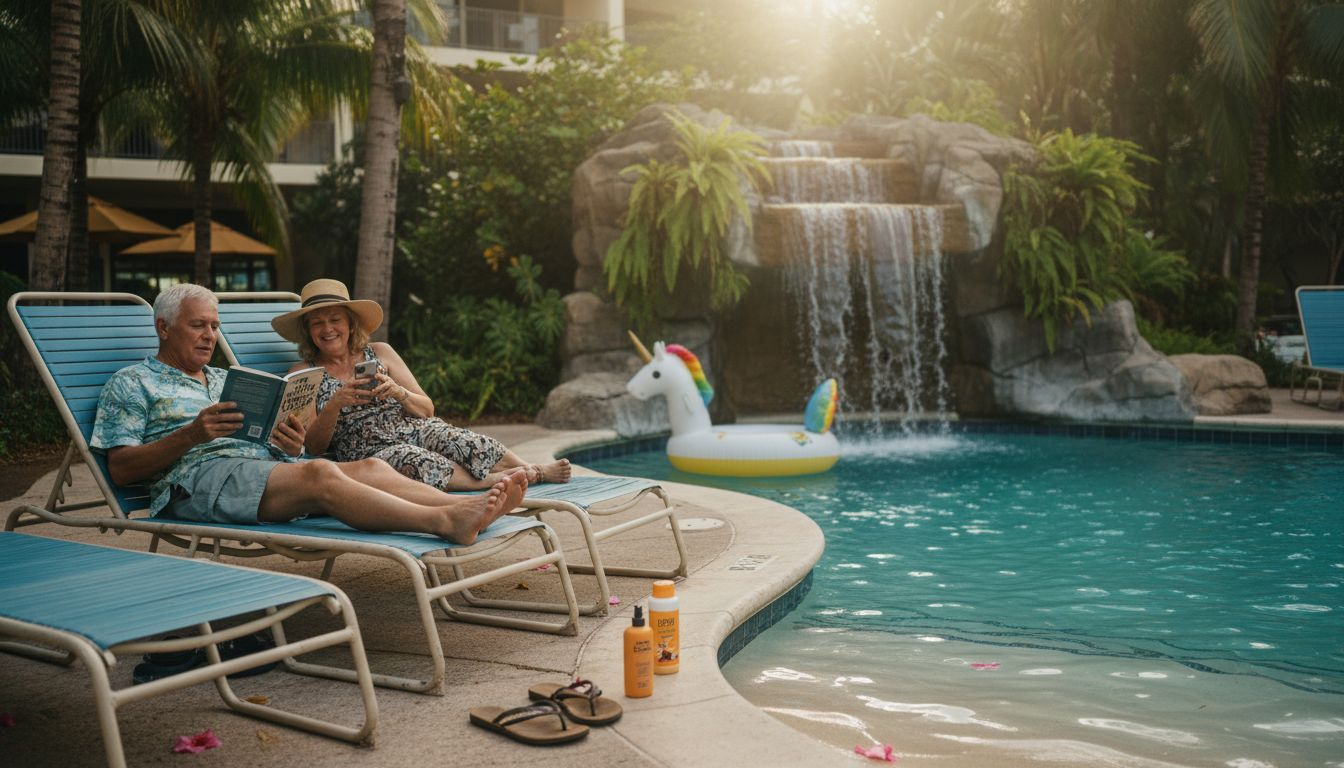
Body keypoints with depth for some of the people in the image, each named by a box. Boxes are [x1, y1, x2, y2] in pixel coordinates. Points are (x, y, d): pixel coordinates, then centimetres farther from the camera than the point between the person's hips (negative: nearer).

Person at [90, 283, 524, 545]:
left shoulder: (226, 380, 33)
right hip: (198, 476, -7)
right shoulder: (132, 384, 15)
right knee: (320, 474, -34)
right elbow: (121, 470, 0)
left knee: (369, 468, -21)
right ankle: (446, 523, -51)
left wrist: (291, 444, 1)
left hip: (264, 464, 7)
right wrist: (191, 434, -13)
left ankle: (469, 509, -40)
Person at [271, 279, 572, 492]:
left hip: (417, 430, 3)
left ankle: (535, 471, -28)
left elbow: (427, 410, 11)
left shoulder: (380, 353, 13)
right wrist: (335, 404, -18)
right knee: (413, 461, -38)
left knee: (469, 445, -31)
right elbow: (314, 446, -1)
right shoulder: (303, 374, 8)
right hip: (369, 453, -3)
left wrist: (399, 393, -11)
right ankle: (495, 480, -30)